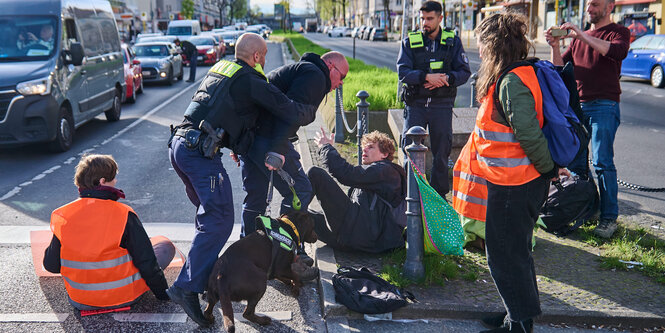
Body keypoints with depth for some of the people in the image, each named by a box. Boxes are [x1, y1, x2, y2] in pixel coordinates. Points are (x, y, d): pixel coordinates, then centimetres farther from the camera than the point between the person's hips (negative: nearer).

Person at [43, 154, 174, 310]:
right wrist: (162, 293, -3)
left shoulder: (62, 216, -13)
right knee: (167, 246, 15)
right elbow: (147, 263, -19)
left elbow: (51, 266, -4)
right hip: (122, 298, -1)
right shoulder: (124, 215, -24)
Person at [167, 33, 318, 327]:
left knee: (209, 212, 22)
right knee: (219, 220, -10)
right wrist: (311, 112, 17)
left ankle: (205, 270, 31)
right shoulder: (252, 82, -4)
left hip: (178, 144, 9)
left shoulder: (218, 69, 21)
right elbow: (292, 113, -5)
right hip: (200, 151, -9)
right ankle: (187, 287, -17)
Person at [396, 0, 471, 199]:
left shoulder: (453, 41, 6)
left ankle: (439, 194, 20)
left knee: (441, 151, 7)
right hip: (415, 104, 0)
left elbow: (464, 72, 3)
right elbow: (403, 71, -7)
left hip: (442, 105, 1)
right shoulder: (410, 42, 4)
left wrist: (446, 78, -17)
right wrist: (427, 76, -23)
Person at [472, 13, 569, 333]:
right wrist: (549, 168, 16)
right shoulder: (510, 78, 11)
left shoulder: (513, 82, -21)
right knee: (515, 250, 20)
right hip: (516, 182, 10)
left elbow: (529, 134, -26)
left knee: (505, 255, 2)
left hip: (513, 186, -10)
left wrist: (549, 169, -14)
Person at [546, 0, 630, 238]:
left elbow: (618, 51, -22)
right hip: (577, 106, 6)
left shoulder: (618, 32, 1)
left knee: (602, 162, -10)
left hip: (604, 106, -6)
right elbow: (560, 68, 15)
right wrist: (555, 47, -3)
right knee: (574, 162, 6)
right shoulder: (579, 37, 19)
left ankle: (609, 217, -3)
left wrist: (582, 35, -23)